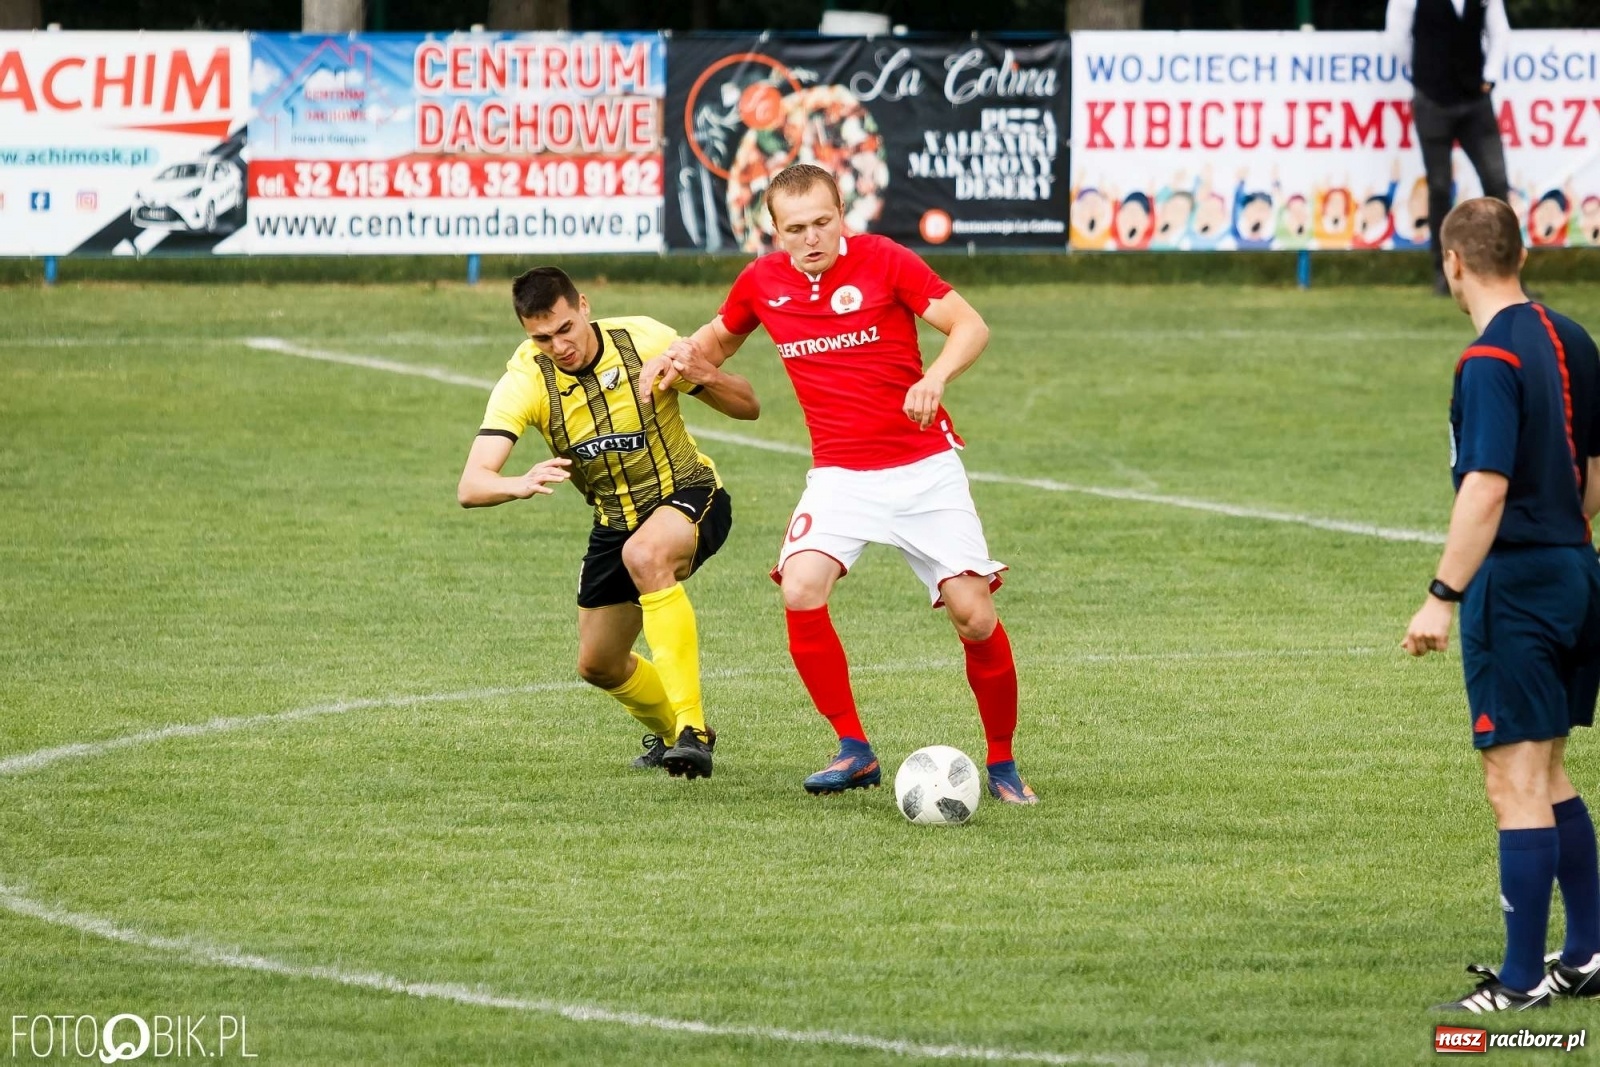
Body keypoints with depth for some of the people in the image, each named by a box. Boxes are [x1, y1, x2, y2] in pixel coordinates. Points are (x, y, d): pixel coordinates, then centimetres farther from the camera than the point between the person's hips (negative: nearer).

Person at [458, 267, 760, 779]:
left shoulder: (645, 340, -21)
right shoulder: (525, 381, -19)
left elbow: (748, 407, -12)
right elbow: (471, 486, -30)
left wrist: (709, 378, -35)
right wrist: (520, 484, -53)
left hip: (689, 496, -5)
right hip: (616, 521, 5)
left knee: (645, 554, -38)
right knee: (599, 665, 13)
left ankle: (691, 731, -36)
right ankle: (669, 732, 48)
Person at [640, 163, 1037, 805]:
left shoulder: (882, 261, -9)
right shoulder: (762, 282, 2)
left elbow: (971, 326, -11)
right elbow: (722, 337, 22)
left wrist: (936, 376, -30)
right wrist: (684, 354, 0)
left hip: (924, 468, -2)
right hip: (839, 474, 2)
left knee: (974, 615, -10)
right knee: (800, 590, -24)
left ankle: (1003, 764, 12)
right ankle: (854, 751, -12)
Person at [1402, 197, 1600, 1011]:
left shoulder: (1491, 362, -17)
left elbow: (1486, 490, -25)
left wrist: (1444, 597, -24)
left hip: (1514, 579, -9)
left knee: (1517, 782, -4)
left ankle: (1524, 980, -2)